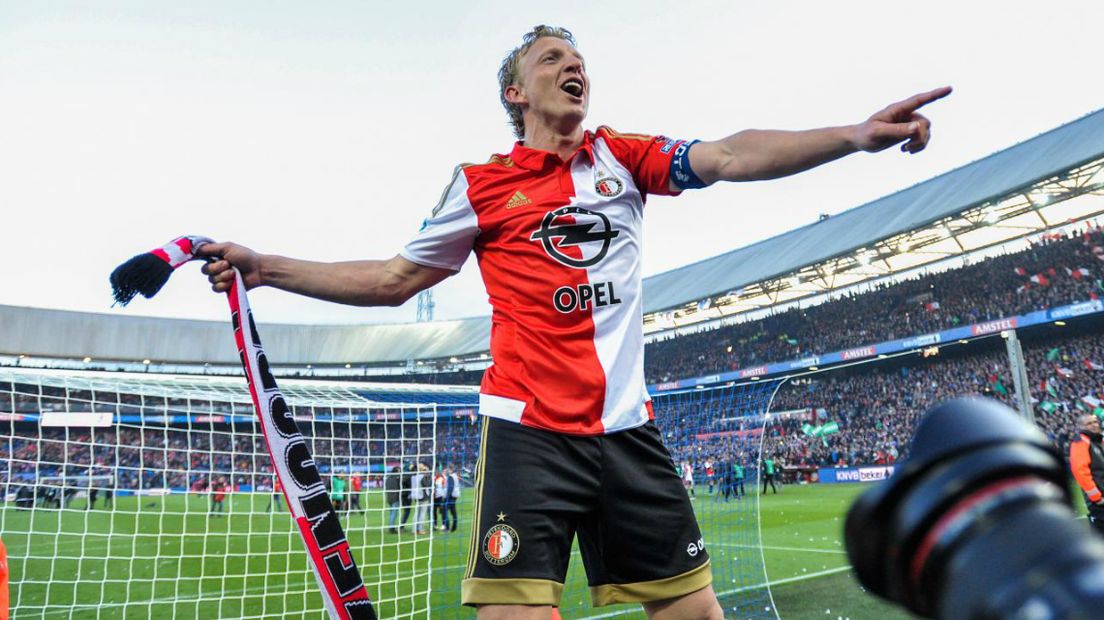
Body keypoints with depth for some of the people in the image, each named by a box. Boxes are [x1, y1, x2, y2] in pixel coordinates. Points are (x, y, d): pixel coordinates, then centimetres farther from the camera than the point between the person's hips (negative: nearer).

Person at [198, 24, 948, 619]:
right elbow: (394, 279, 11)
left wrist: (854, 135, -18)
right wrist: (265, 267, 6)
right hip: (528, 433, -2)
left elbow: (730, 157, -4)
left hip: (629, 430, 3)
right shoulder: (481, 186, 5)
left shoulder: (620, 155, 10)